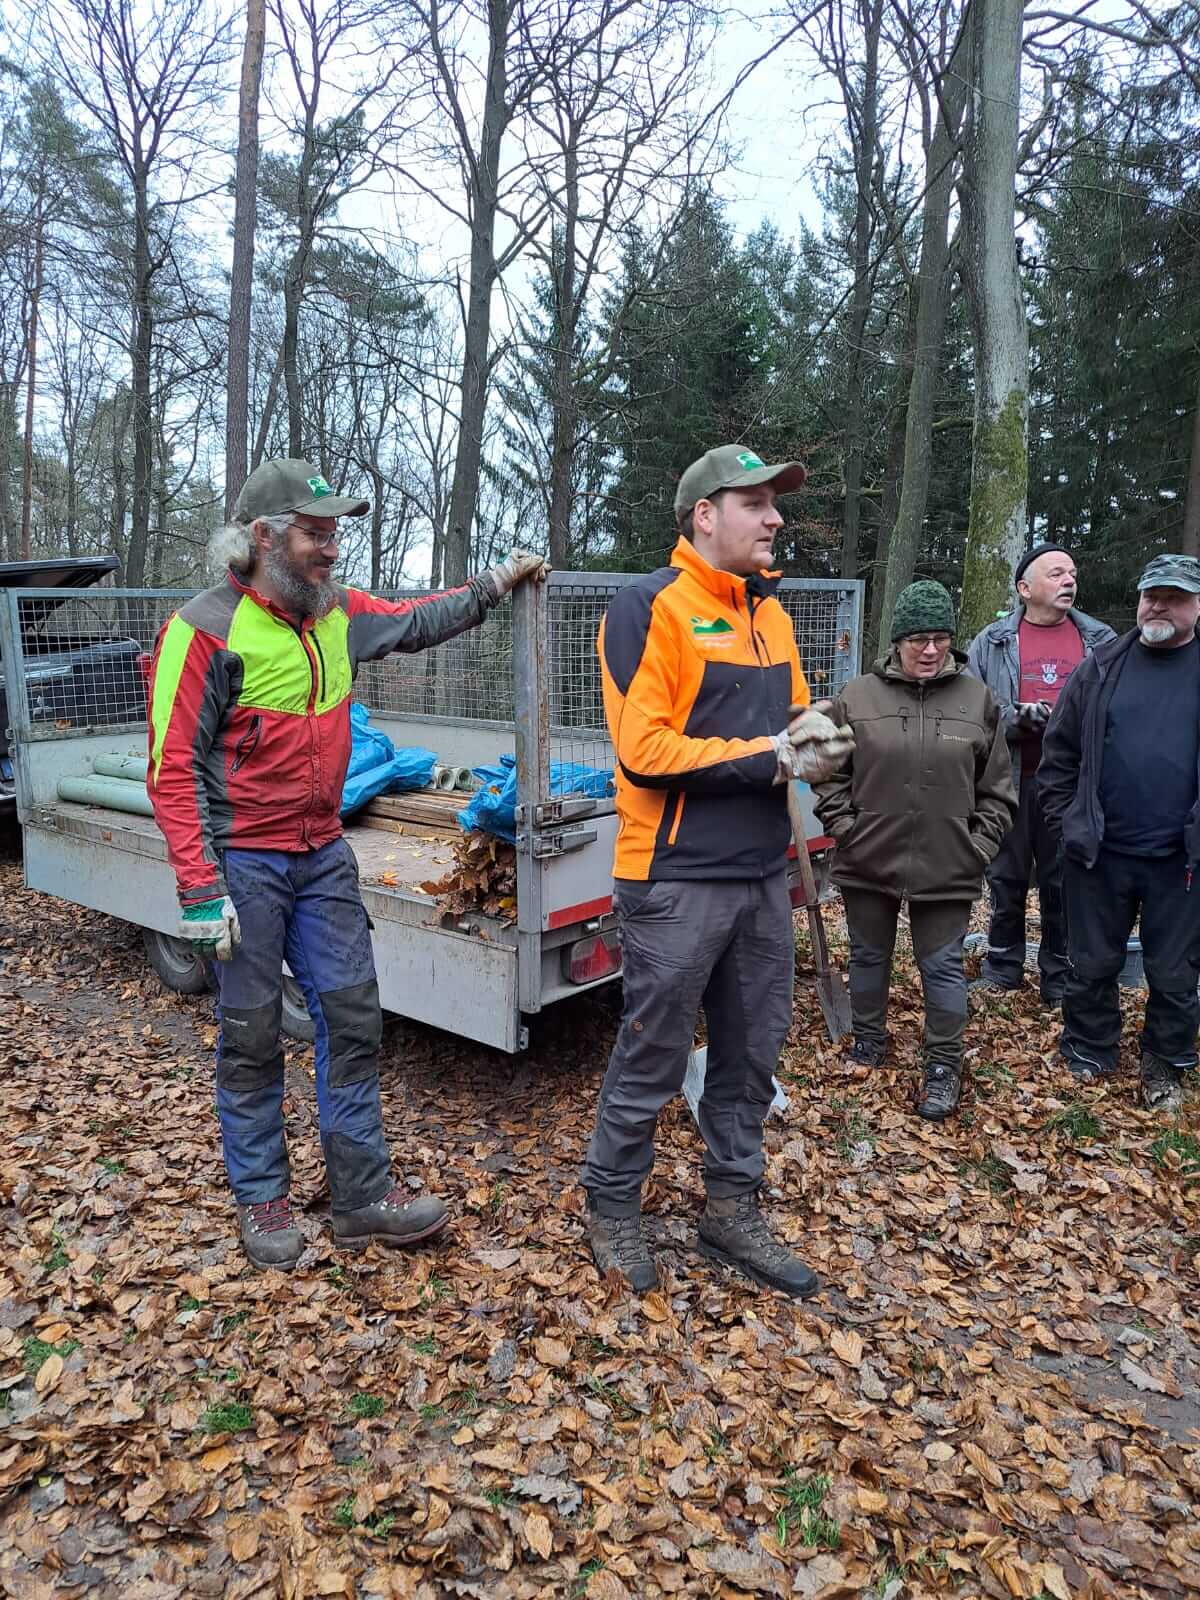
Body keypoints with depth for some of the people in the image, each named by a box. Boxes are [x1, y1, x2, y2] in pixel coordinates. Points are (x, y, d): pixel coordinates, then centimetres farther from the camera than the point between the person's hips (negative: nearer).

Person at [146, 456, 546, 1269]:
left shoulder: (340, 615, 5)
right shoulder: (206, 630, -14)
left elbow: (416, 621, 24)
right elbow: (173, 768, -14)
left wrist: (495, 584, 17)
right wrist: (201, 889, -17)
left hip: (323, 855, 6)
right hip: (243, 861, -6)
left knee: (352, 1014, 6)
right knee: (252, 1036, 6)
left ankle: (364, 1195, 18)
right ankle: (262, 1201, 25)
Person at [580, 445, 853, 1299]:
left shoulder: (769, 612, 14)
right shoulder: (651, 606, -10)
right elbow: (646, 748, -18)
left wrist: (811, 737, -4)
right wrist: (770, 758, -15)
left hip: (763, 874, 7)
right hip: (679, 880, -7)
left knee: (753, 1052, 15)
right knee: (653, 1060, 6)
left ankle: (733, 1209, 32)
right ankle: (613, 1207, 28)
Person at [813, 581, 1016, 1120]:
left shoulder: (977, 699, 0)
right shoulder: (857, 696, -4)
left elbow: (997, 788, 4)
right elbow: (830, 774, 3)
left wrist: (979, 846, -2)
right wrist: (846, 828, -5)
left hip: (947, 868, 0)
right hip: (868, 862, 1)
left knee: (942, 965, 8)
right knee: (868, 957, 17)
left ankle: (943, 1065, 25)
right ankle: (868, 1041, 38)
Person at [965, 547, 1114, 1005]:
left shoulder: (1102, 641, 8)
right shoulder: (991, 642, 3)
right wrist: (1016, 720, -17)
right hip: (1009, 782, -1)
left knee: (1065, 882, 9)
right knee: (1007, 879, 11)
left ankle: (1059, 977, 22)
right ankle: (1003, 965, 27)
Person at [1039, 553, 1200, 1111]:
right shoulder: (1102, 667, 4)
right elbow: (1059, 751, 7)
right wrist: (1063, 822, 1)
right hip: (1099, 853, 1)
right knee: (1092, 965, 13)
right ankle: (1089, 1053, 32)